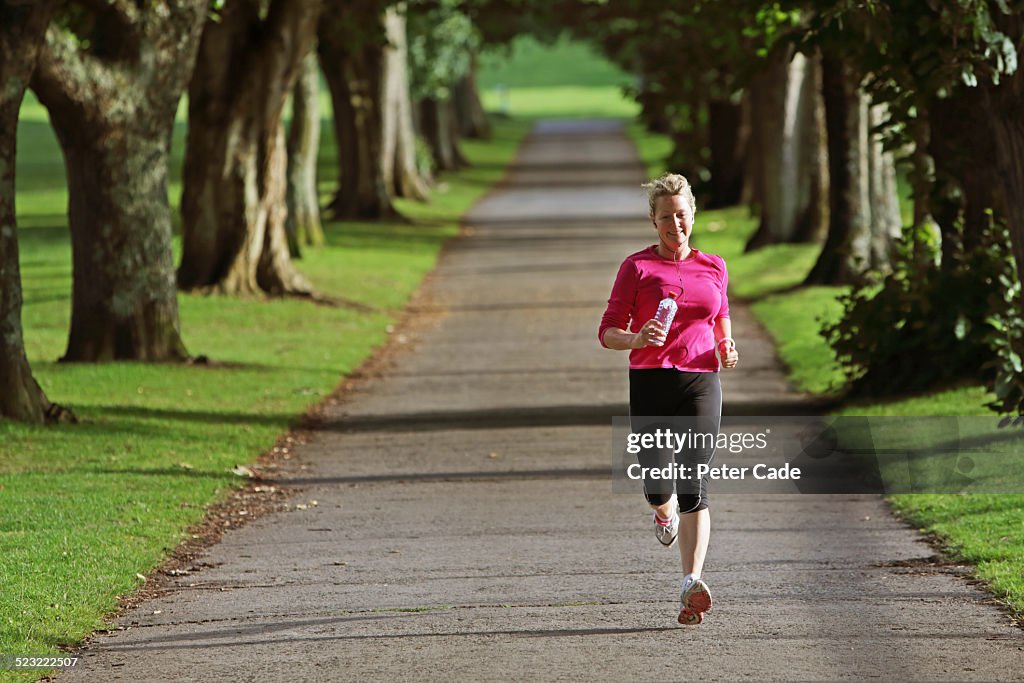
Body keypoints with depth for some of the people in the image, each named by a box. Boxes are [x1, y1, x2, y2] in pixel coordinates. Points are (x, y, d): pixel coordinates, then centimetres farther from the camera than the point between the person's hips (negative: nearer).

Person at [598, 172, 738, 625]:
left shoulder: (714, 268, 13)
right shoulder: (637, 267, 4)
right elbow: (608, 332, 1)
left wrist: (726, 349, 5)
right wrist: (637, 339, -20)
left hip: (701, 383, 1)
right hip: (651, 383, -1)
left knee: (694, 485, -12)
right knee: (657, 488, -6)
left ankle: (691, 584, -20)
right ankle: (665, 510, 34)